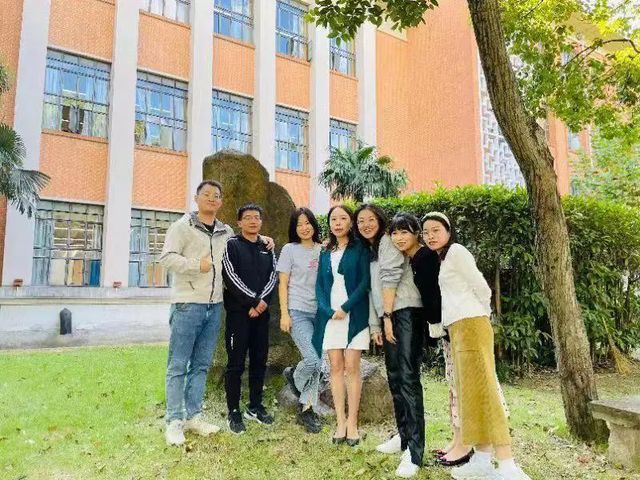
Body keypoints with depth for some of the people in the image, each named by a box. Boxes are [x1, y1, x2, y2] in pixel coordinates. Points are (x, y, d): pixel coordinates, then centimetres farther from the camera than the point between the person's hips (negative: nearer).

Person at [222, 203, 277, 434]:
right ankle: (234, 412, 9)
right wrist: (253, 300, -14)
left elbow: (273, 276, 5)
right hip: (238, 312, -5)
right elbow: (231, 277, -11)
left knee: (259, 362, 10)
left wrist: (262, 300, -11)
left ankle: (255, 407, 24)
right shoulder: (231, 245, -1)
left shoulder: (267, 248, 14)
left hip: (261, 312, 5)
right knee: (236, 363, -1)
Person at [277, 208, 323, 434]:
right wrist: (284, 314, -7)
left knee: (317, 363, 4)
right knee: (313, 360, -15)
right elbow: (283, 284, -1)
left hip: (319, 312, 4)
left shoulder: (322, 250, 9)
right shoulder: (290, 249, 1)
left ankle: (306, 409, 19)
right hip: (297, 311, -4)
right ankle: (294, 375, 18)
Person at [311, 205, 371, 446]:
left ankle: (352, 422, 4)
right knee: (336, 367, 3)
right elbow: (320, 286, 10)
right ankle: (340, 421, 9)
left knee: (352, 368, -3)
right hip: (330, 315, 4)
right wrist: (329, 311, -7)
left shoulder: (360, 248, 3)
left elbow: (364, 281, -5)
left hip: (354, 315, -3)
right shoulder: (325, 254, 16)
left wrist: (345, 308, -13)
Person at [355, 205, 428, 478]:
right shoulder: (371, 250, 22)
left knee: (408, 378, -14)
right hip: (389, 316, 9)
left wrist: (388, 316, -15)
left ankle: (414, 451, -14)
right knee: (394, 378, 13)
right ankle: (404, 437, 25)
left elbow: (391, 277, -13)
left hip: (405, 312, -9)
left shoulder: (388, 241, -3)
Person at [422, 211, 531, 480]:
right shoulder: (439, 260, 21)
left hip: (470, 325, -9)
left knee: (482, 389, -12)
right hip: (456, 329, 9)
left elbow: (481, 288, -7)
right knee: (468, 390, 8)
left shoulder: (456, 251, -6)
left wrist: (482, 316, 5)